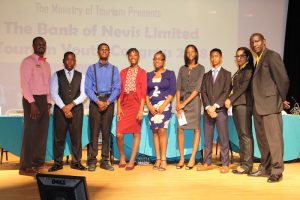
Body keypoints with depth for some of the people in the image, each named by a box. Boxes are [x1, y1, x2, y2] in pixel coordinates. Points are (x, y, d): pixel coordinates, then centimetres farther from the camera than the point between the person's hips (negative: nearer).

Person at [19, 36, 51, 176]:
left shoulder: (46, 64, 16)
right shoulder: (28, 61, -6)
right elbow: (24, 83, -13)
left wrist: (48, 102, 9)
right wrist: (32, 103, -19)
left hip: (44, 100, 7)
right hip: (32, 99, -7)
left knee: (42, 132, 10)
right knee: (30, 133, -6)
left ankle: (38, 162, 20)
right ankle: (25, 167, 0)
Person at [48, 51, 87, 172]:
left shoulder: (81, 76, 10)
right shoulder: (57, 75, 6)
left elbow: (84, 94, 2)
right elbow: (54, 93, -3)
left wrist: (72, 104, -11)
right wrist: (64, 107, -13)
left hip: (76, 109, 1)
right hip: (60, 109, -1)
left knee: (76, 136, 2)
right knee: (59, 137, 1)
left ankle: (76, 162, 12)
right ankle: (58, 163, 10)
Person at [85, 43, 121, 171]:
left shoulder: (114, 69, 10)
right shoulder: (92, 68, 7)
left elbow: (117, 88, 3)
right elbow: (88, 88, 0)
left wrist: (107, 102, -10)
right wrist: (98, 101, -12)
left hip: (109, 102, 1)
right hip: (95, 101, -1)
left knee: (106, 132, 4)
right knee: (94, 132, -2)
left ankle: (105, 161, 9)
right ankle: (92, 160, 4)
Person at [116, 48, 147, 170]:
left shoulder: (142, 72, 4)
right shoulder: (123, 72, 13)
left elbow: (143, 92, -2)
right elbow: (120, 90, 9)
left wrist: (141, 110, -10)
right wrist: (119, 107, -1)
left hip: (136, 103, -2)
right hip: (124, 103, 3)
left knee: (136, 132, 2)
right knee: (119, 134, -5)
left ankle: (132, 161, 11)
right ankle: (122, 157, 19)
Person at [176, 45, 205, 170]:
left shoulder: (200, 68, 4)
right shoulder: (182, 69, 14)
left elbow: (197, 88, -5)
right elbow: (178, 88, 6)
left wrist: (184, 103, -11)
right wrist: (178, 104, -7)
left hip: (194, 100, -3)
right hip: (182, 100, 3)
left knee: (196, 129, -4)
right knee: (180, 129, -3)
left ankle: (192, 158, 0)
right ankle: (181, 158, 3)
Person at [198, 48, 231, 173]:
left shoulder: (226, 74, 7)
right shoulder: (206, 75, 18)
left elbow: (226, 92, -4)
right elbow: (203, 92, 8)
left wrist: (215, 106, -13)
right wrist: (208, 107, -8)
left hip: (220, 110, -4)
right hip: (207, 110, 4)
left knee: (223, 138, -3)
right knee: (207, 138, 5)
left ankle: (225, 164, 2)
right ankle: (207, 163, 10)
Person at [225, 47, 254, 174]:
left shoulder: (249, 70, -2)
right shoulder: (238, 72, 22)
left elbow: (244, 87, -10)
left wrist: (231, 99, -9)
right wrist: (230, 100, 5)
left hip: (244, 104, -8)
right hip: (236, 104, 8)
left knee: (245, 135, -8)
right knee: (241, 135, 7)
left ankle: (247, 164, -7)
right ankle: (243, 162, 10)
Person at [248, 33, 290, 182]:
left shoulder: (272, 56, -7)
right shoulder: (258, 60, 19)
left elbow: (283, 79, -12)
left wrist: (282, 99, -4)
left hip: (270, 105, -9)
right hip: (259, 106, 9)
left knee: (274, 138, -5)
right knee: (262, 139, 13)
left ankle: (277, 171, 1)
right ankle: (265, 168, 23)